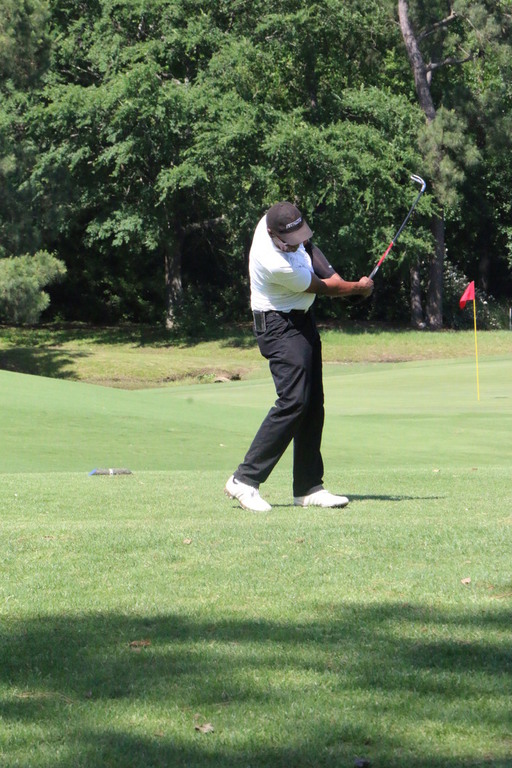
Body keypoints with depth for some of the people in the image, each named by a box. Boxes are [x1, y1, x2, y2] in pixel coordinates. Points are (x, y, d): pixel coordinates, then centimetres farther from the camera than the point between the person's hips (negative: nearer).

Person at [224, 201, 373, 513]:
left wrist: (329, 271, -2)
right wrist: (359, 288, 3)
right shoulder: (277, 265, -31)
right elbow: (324, 288, -14)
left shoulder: (273, 220, -7)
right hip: (281, 326, -10)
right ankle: (245, 480, -18)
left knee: (313, 404, 6)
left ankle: (309, 487, 7)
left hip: (302, 319, 10)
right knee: (294, 400, -20)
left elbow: (308, 246, 16)